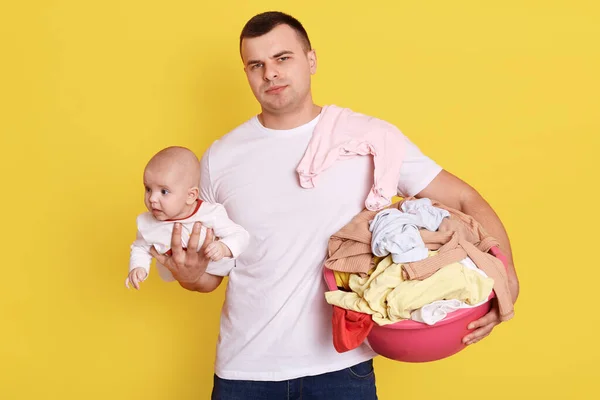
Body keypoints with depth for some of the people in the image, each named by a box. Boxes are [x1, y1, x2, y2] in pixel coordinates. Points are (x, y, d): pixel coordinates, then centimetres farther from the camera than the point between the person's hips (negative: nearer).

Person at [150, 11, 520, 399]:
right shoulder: (220, 158, 2)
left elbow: (466, 200, -2)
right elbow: (211, 272, 9)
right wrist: (189, 275, -14)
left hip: (342, 366, -1)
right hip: (245, 368, 2)